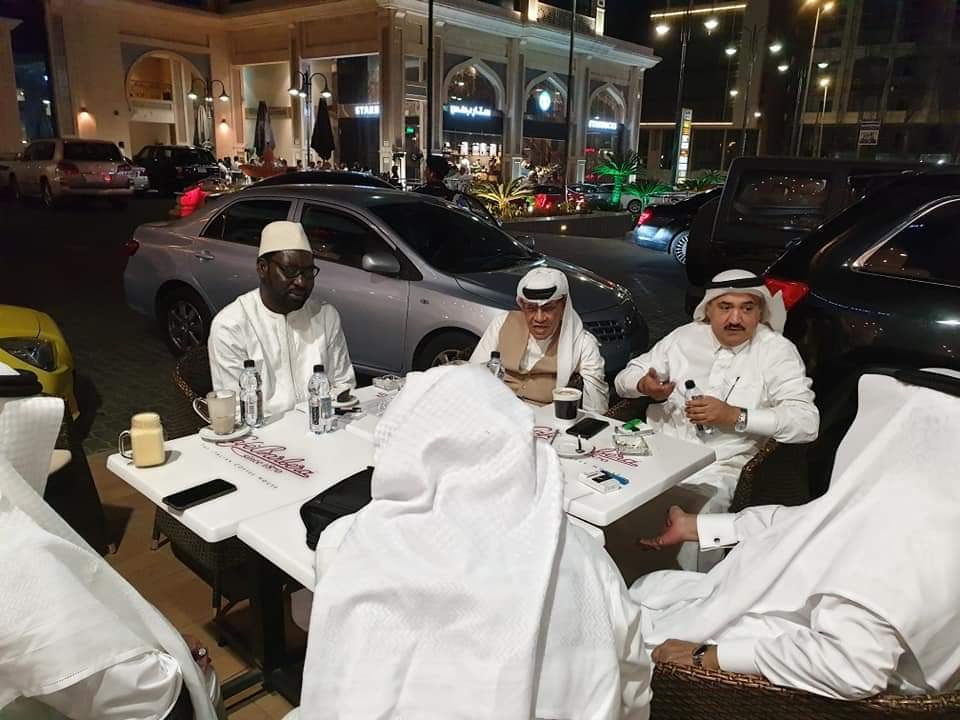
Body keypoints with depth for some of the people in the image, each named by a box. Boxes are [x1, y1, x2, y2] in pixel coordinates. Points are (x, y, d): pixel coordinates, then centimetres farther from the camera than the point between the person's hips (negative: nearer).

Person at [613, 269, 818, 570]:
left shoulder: (777, 351, 3)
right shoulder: (685, 336, 12)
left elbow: (807, 421, -8)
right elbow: (624, 378, 16)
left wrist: (734, 416, -18)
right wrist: (644, 384, -8)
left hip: (717, 469, -3)